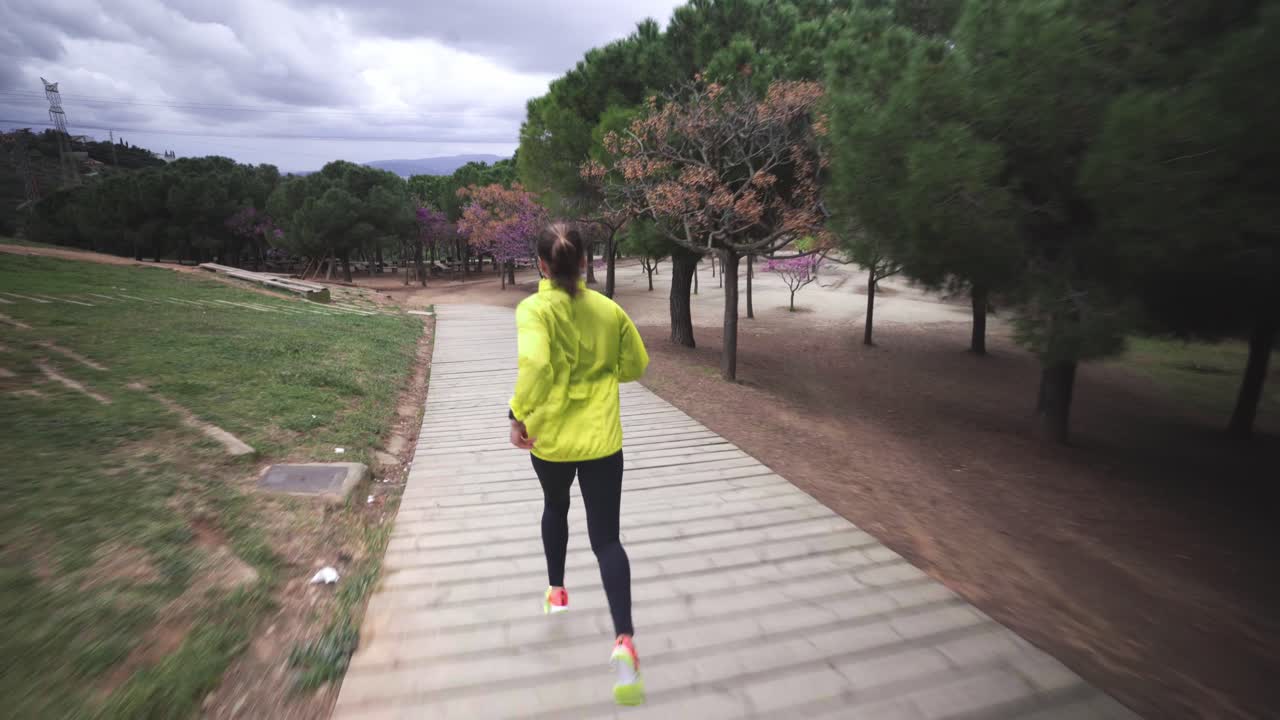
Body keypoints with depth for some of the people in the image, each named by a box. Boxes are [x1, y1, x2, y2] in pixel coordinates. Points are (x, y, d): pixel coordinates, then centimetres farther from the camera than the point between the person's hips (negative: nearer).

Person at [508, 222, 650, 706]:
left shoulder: (534, 309, -12)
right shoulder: (609, 310, -1)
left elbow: (535, 363, -28)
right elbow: (635, 365, 8)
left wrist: (519, 415, -16)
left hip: (550, 436, -1)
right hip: (601, 439, 1)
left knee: (555, 508, 30)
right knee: (606, 539, 5)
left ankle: (556, 591, 46)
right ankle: (624, 641, -10)